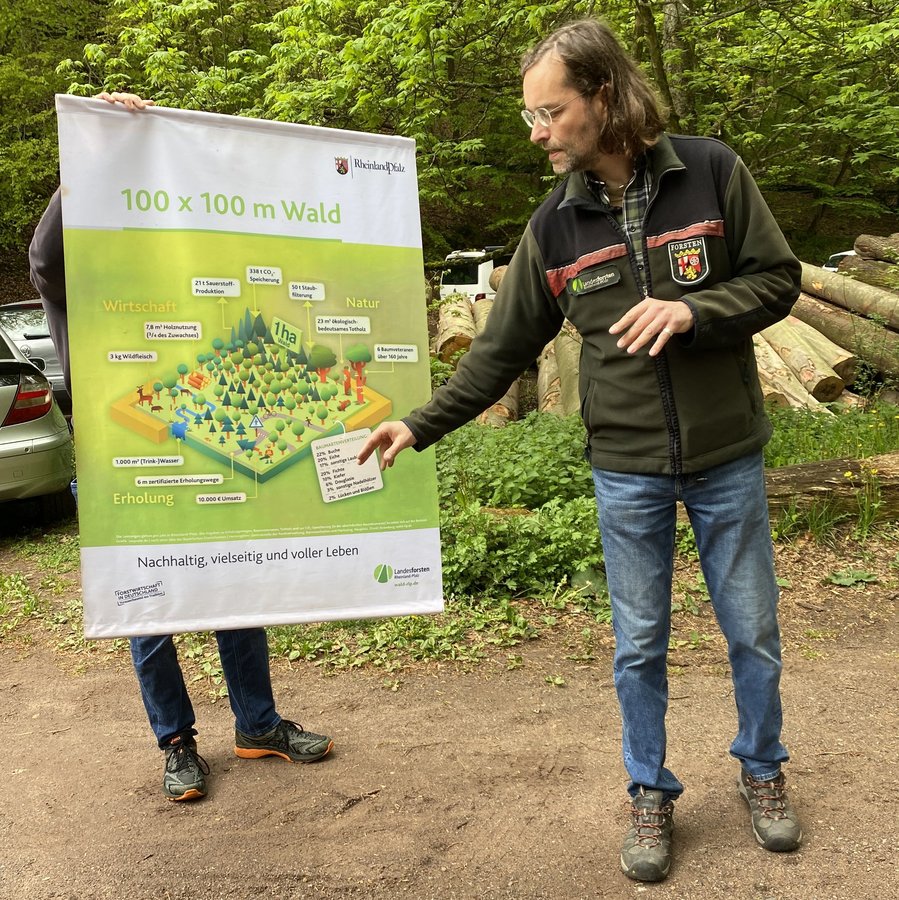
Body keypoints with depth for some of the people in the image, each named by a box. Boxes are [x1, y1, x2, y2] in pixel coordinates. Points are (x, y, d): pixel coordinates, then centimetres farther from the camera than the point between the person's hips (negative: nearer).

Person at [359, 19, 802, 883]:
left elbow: (776, 279, -3)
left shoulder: (710, 172, -7)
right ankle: (650, 795, 31)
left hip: (727, 458, 0)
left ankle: (762, 771, 39)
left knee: (752, 630, 14)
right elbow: (502, 347, 3)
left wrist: (690, 310, -21)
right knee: (639, 644, 10)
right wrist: (421, 424, -1)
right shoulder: (555, 224, -1)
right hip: (627, 471, 1)